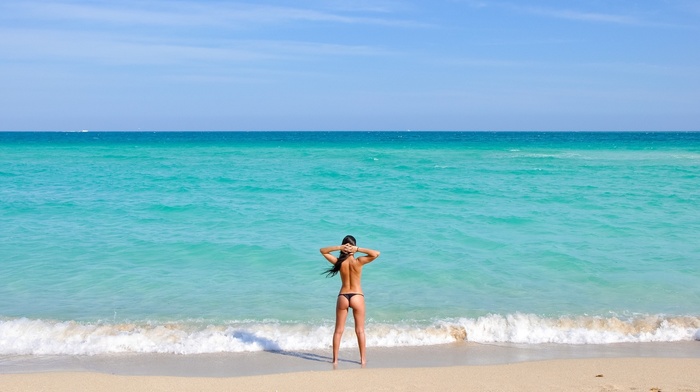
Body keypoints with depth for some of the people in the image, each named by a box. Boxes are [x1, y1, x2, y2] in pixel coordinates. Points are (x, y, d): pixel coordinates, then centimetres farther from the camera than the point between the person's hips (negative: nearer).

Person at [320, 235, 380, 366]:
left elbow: (323, 251, 4)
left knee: (338, 330, 11)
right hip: (357, 296, -1)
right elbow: (376, 254, -13)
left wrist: (339, 247, -8)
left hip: (343, 297, 1)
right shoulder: (358, 262, -13)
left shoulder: (339, 262, -7)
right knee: (360, 330, 10)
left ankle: (335, 359, 12)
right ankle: (363, 358, 15)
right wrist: (359, 249, -15)